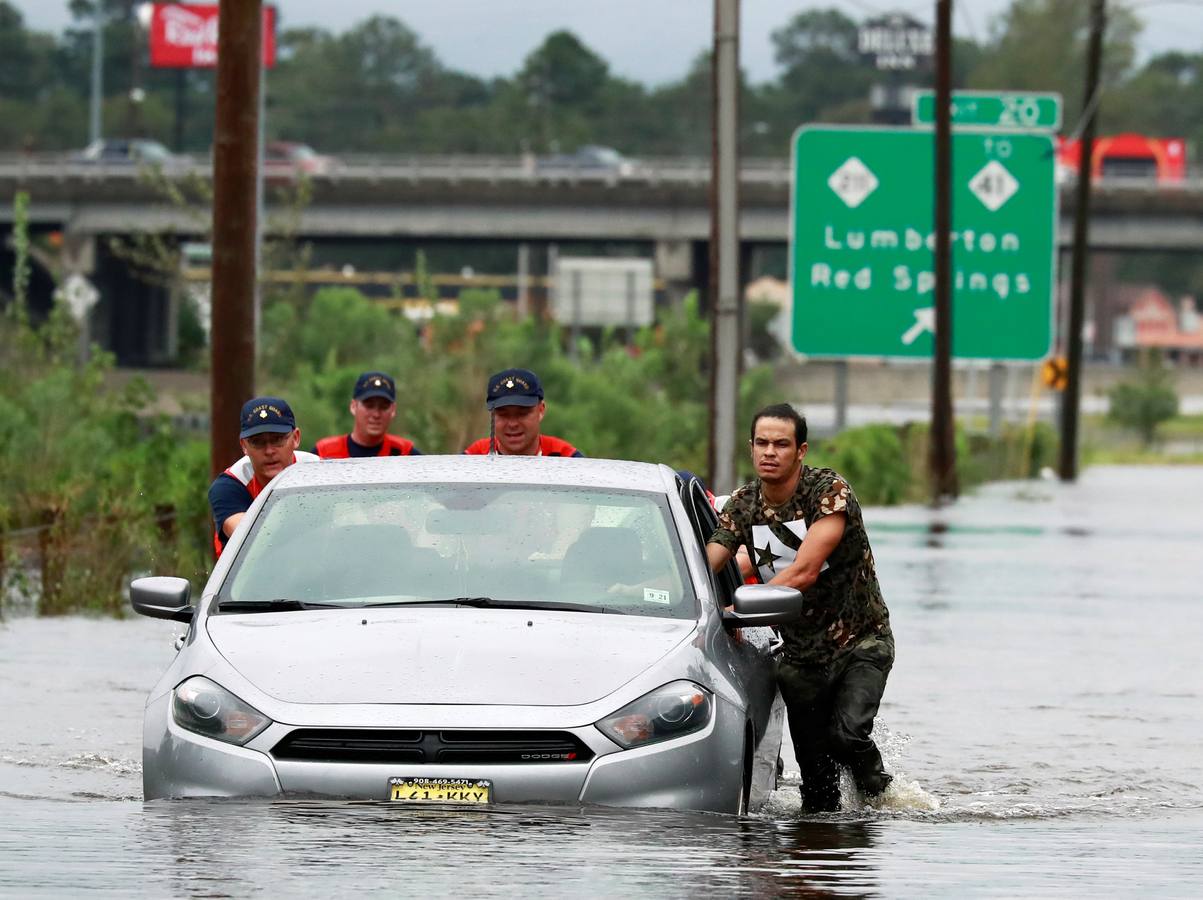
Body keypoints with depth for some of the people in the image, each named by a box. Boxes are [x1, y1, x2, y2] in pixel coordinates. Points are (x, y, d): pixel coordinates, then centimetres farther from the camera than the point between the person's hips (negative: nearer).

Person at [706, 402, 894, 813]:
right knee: (816, 775, 3)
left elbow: (803, 573, -27)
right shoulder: (742, 506, 0)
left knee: (846, 734, -25)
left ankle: (876, 787, 3)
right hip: (801, 655, 5)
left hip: (861, 643, -5)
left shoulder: (829, 491, -17)